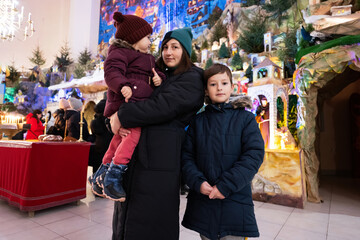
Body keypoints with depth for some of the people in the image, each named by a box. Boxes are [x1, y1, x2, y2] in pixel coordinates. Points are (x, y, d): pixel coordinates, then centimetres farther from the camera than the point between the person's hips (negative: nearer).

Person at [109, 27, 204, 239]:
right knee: (127, 214, 16)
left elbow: (164, 106, -19)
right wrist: (114, 119, -7)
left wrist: (122, 117, -13)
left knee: (148, 220, 2)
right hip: (135, 152, 8)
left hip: (160, 157, -7)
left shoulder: (192, 80, -3)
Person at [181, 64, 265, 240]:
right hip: (202, 202, 2)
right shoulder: (198, 121, 6)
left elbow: (255, 155, -10)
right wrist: (198, 182, -14)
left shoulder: (245, 118, 0)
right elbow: (187, 156, 3)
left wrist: (225, 186, -17)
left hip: (235, 200, -2)